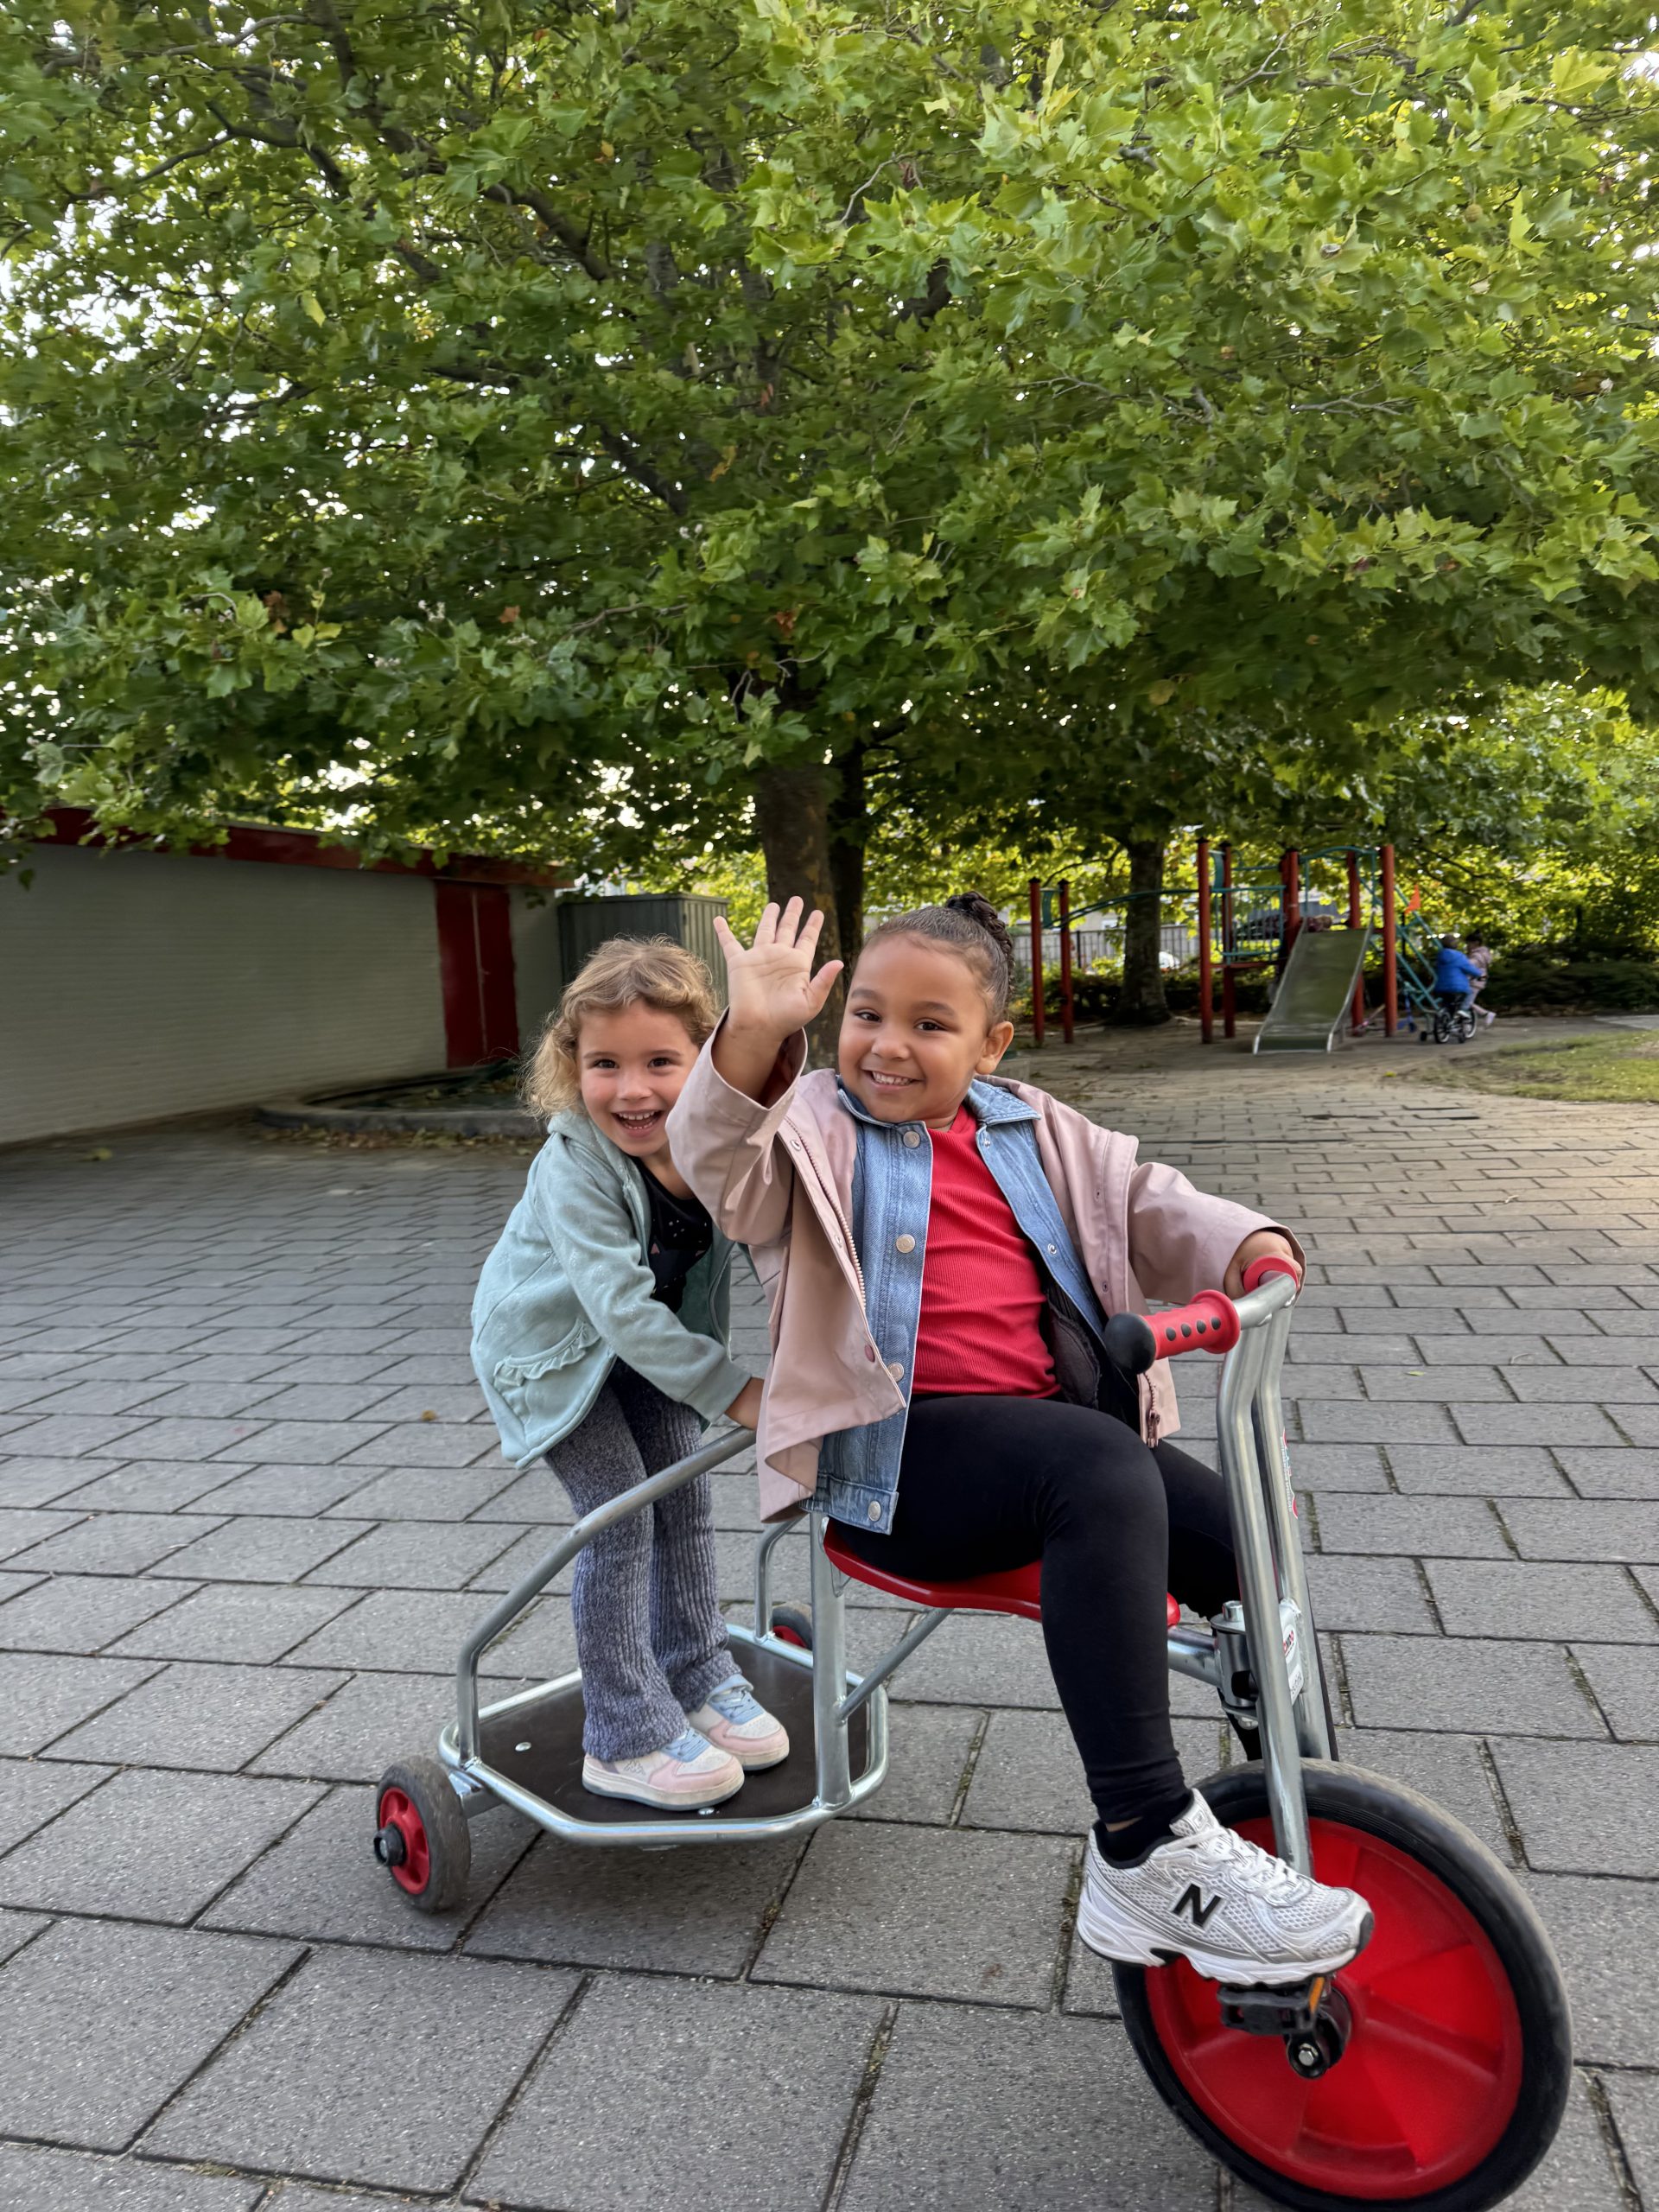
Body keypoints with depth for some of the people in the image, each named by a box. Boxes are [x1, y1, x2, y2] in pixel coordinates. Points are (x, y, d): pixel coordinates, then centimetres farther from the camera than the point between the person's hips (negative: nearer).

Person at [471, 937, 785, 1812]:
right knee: (621, 1515, -8)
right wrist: (734, 1393, -36)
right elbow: (621, 1307, -36)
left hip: (649, 1338, 5)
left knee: (684, 1492, 7)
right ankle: (625, 1738, 6)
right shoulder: (574, 1166, -35)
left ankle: (698, 1677, 27)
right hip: (551, 1344, -5)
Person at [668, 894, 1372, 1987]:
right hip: (897, 1446, -6)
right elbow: (730, 1174, -19)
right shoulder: (818, 1128, 2)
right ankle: (1146, 1850, -29)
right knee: (1106, 1474, -34)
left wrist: (1244, 1242, -7)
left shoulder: (1030, 1131, 17)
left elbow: (1138, 1200, 14)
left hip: (1049, 1417, 6)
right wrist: (752, 1037, -37)